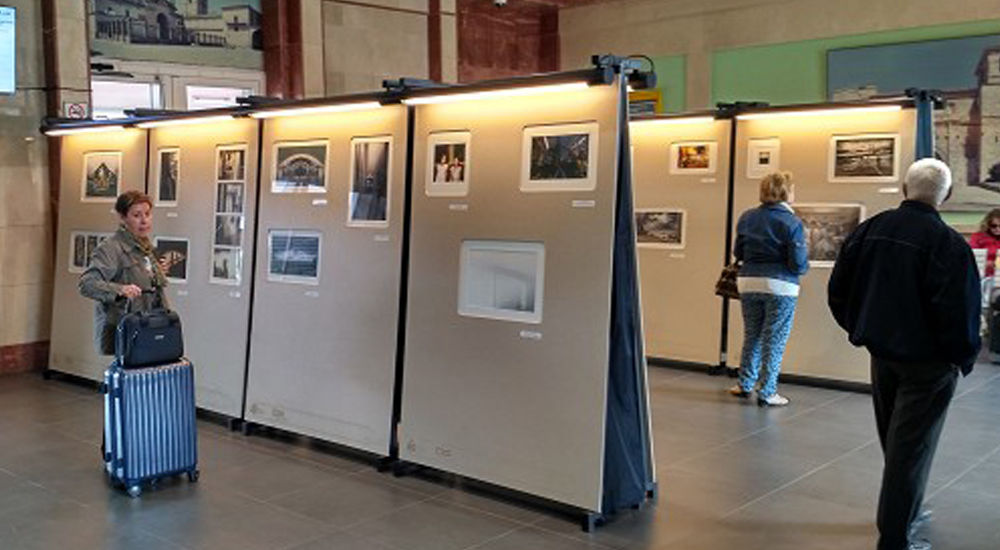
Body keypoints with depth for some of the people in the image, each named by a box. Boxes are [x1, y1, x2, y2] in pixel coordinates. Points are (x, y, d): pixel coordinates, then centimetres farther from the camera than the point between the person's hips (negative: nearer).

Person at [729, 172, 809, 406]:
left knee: (751, 336, 18)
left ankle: (745, 384, 24)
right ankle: (766, 393, 9)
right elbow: (798, 264, -13)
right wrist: (804, 264, 8)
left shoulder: (747, 218, 4)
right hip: (780, 286, -5)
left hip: (748, 283, 5)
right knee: (774, 341, 5)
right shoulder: (791, 223, -11)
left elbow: (738, 253, 10)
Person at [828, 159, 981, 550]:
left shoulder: (870, 230, -1)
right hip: (928, 360, -6)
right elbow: (959, 312, -21)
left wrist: (862, 330, 17)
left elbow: (838, 291, 4)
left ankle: (902, 512, 39)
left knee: (894, 440, 22)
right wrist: (964, 358, -5)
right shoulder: (947, 243, -20)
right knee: (912, 446, 3)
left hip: (882, 352, 6)